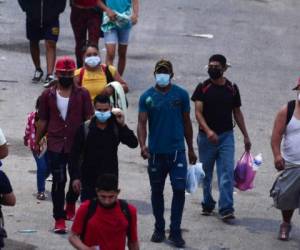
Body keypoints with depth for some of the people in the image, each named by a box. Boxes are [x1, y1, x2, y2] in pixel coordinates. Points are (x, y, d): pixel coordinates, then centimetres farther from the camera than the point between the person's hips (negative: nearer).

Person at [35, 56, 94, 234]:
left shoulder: (82, 94, -1)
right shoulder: (48, 95, 2)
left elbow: (89, 119, -2)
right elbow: (43, 121, 9)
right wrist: (37, 142, 10)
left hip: (77, 145, 0)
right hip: (55, 146, 0)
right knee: (59, 181, -3)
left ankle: (71, 203, 42)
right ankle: (59, 219, 1)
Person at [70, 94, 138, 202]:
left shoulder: (116, 127, -1)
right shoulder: (85, 128, -5)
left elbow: (133, 143, -8)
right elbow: (75, 154, -2)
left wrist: (122, 125, -17)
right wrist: (75, 177, -8)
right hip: (89, 179, -1)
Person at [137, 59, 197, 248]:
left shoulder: (181, 95, 1)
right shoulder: (147, 97, -1)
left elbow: (186, 122, 8)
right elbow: (142, 123, -7)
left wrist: (191, 149, 12)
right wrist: (142, 145, -24)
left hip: (177, 151, -1)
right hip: (156, 152, 1)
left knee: (179, 190, -8)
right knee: (157, 191, 10)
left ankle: (175, 231, 0)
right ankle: (159, 229, 24)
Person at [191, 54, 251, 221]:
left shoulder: (232, 89, 5)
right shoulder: (203, 88, -2)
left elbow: (237, 113, 13)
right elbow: (198, 112, -10)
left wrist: (246, 136, 11)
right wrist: (208, 130, -26)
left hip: (226, 136, 1)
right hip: (206, 136, -1)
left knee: (227, 172, -10)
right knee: (206, 174, 10)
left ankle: (226, 209, -14)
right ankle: (208, 204, 27)